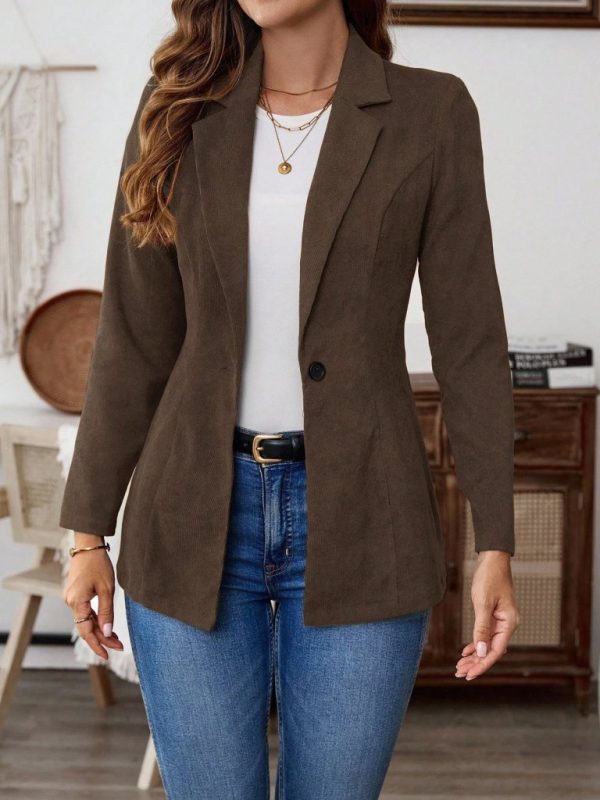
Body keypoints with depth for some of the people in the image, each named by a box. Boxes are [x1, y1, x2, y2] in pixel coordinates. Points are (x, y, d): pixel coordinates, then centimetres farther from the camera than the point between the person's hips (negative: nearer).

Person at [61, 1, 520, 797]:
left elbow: (469, 340, -2)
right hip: (195, 519, 1)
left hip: (357, 521, -1)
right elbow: (134, 335, 4)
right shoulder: (180, 105, 3)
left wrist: (495, 548, -5)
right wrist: (89, 531, 4)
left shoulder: (431, 112, -2)